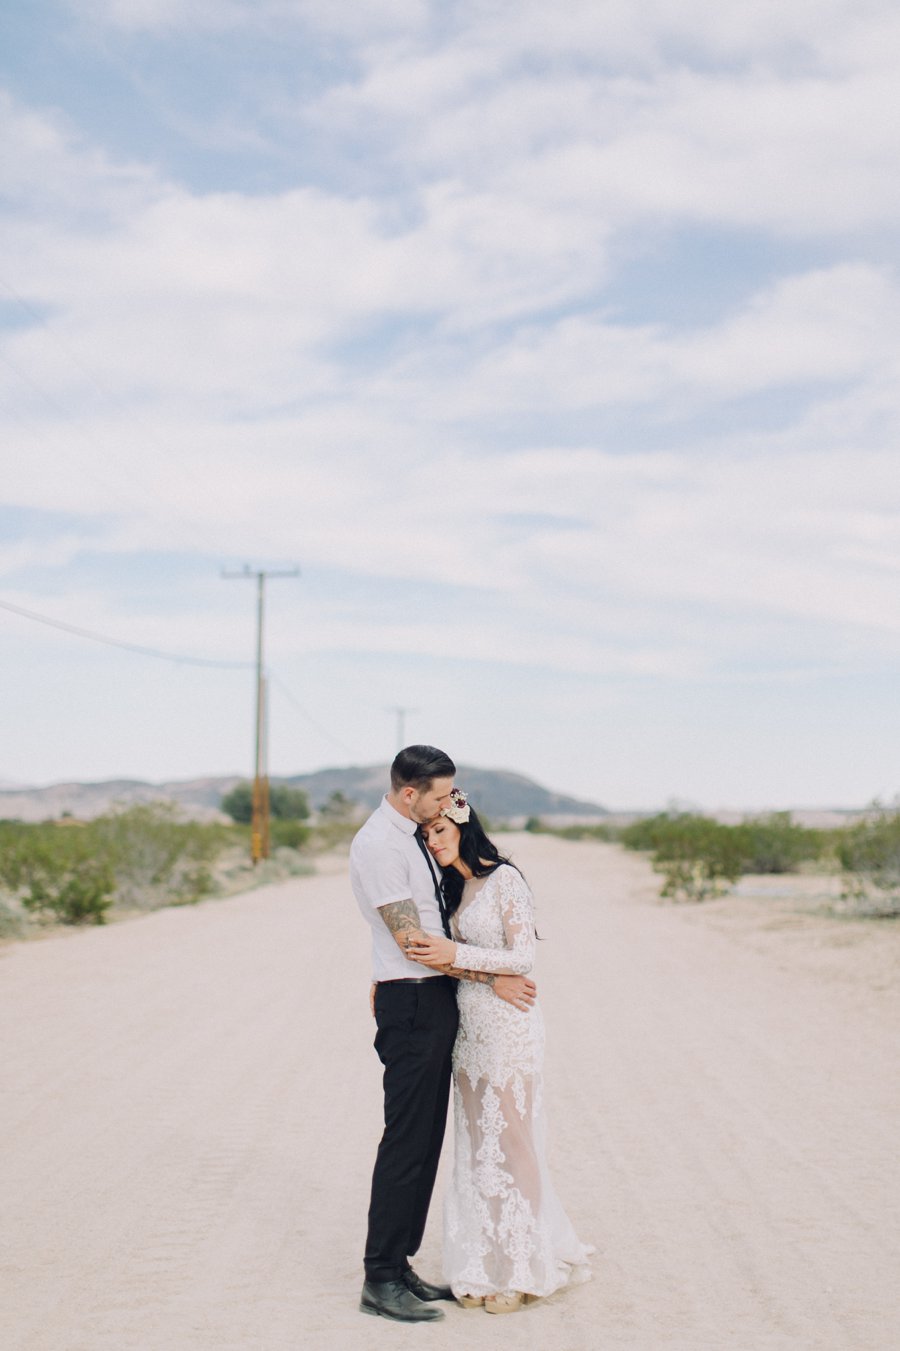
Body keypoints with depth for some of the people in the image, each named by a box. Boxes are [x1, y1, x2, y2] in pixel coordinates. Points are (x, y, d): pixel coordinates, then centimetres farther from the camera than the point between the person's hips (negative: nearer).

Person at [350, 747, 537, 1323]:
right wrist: (490, 979, -15)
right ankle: (381, 1280, 4)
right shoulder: (378, 844, -17)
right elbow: (413, 941, -19)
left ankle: (399, 1265, 22)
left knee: (427, 1140, 13)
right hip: (411, 1002, -9)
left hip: (438, 1000, 9)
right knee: (407, 1141, -5)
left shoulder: (415, 835, 12)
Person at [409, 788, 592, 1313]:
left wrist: (457, 954, -20)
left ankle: (522, 1269, 12)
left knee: (508, 1141, -1)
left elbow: (523, 958, -15)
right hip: (468, 1027, 8)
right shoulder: (455, 887, 13)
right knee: (477, 1145, 10)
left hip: (508, 1027, -8)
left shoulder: (504, 879, -12)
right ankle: (487, 1268, 19)